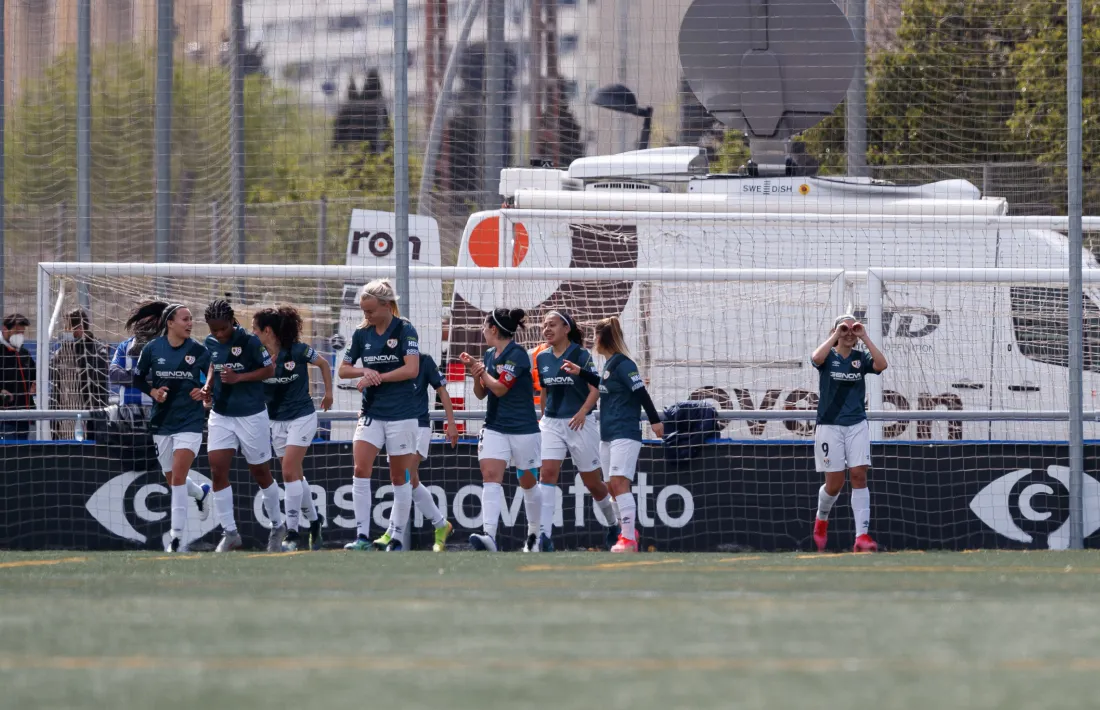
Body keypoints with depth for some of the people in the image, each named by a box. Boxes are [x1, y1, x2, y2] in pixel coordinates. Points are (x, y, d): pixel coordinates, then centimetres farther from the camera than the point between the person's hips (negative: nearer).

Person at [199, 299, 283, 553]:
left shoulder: (250, 342, -15)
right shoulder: (211, 343, 0)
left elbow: (269, 370, -10)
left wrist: (238, 378, -21)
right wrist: (208, 385, 0)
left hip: (251, 415, -5)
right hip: (220, 415, 5)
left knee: (260, 472, 7)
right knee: (217, 470, -7)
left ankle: (277, 526, 27)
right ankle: (229, 532, 0)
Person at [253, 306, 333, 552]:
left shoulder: (297, 351, -14)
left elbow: (324, 364, 3)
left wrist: (328, 393, 6)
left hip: (301, 417, -5)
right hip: (277, 420, 5)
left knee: (290, 472, -14)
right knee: (295, 475, 12)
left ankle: (292, 532, -11)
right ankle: (314, 521, 30)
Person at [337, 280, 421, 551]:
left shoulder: (405, 330, -7)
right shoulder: (362, 333, 8)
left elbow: (411, 369, -16)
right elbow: (343, 370, 14)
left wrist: (376, 377, -15)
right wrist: (364, 370, -7)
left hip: (401, 414, -4)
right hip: (371, 413, 4)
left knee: (400, 478, 3)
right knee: (361, 470, -13)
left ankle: (398, 537, 13)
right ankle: (362, 537, -14)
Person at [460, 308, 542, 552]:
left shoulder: (517, 355, -13)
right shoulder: (489, 355, 10)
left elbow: (500, 388, -18)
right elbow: (481, 393, 14)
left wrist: (481, 370, -5)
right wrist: (475, 372, -3)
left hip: (523, 429, -6)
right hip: (495, 428, 6)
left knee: (528, 483, 9)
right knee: (490, 477, -14)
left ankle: (534, 534, 28)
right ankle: (489, 535, -27)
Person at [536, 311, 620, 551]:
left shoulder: (581, 356, -9)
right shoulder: (542, 358, 5)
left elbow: (595, 389, -11)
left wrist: (583, 412, -26)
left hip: (579, 423, -4)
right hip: (552, 423, 4)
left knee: (593, 482, 7)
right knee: (547, 474, -15)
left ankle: (613, 523, 33)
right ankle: (545, 535, -20)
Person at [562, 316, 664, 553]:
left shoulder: (622, 363, -13)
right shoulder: (610, 364, 13)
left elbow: (640, 391, -17)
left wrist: (655, 420, -18)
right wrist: (580, 372, 31)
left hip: (625, 434, -10)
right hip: (608, 435, 10)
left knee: (619, 483, -15)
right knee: (614, 487, 11)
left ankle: (629, 539, -17)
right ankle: (628, 531, 21)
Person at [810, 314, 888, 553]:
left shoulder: (861, 358, 8)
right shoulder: (829, 357, 1)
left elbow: (881, 364, -12)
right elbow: (817, 358, -24)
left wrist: (865, 338, -11)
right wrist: (836, 335, -17)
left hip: (857, 424, 2)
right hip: (830, 425, -2)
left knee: (859, 476, -9)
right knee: (835, 483, -1)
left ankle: (862, 536, -14)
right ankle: (821, 519, 31)